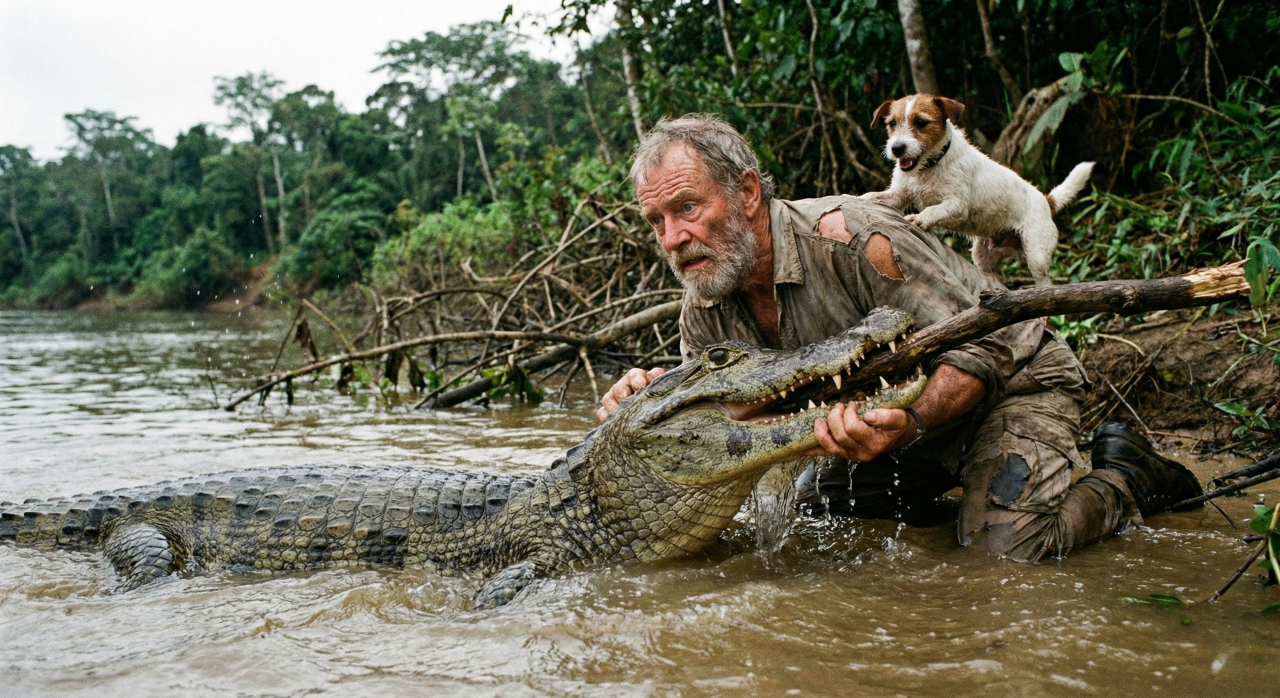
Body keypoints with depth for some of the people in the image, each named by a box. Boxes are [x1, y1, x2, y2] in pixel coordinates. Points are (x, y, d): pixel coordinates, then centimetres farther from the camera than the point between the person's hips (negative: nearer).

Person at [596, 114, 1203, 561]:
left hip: (1013, 380, -7)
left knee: (1008, 546, -26)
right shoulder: (704, 308, -9)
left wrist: (907, 425, -50)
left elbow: (982, 346, -31)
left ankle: (1123, 480, 6)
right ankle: (953, 481, 22)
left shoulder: (847, 235, -32)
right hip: (901, 407, 8)